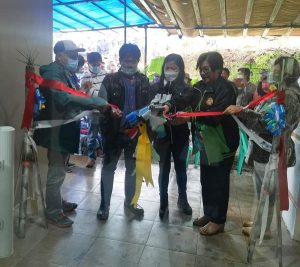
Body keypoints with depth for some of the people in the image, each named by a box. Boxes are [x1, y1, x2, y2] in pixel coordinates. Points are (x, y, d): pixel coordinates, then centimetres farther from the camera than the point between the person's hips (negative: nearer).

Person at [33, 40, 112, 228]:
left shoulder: (66, 73, 15)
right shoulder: (53, 73, -17)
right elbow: (65, 99, -33)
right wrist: (97, 103, -34)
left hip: (64, 129, 10)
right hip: (57, 130, -10)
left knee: (59, 170, 19)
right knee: (56, 172, -1)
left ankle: (57, 202, 34)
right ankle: (53, 212, 13)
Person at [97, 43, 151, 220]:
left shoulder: (144, 81, 4)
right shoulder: (110, 80, -5)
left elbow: (148, 105, 6)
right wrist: (105, 129, -15)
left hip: (135, 132, 3)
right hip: (114, 132, -2)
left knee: (133, 168, 16)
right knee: (108, 168, 10)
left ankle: (130, 201, 36)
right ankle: (104, 205, 25)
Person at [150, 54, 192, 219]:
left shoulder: (186, 89, -5)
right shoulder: (156, 88, -4)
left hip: (180, 135, 1)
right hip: (162, 134, 0)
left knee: (181, 167, 16)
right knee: (164, 168, 8)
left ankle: (182, 199, 36)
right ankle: (163, 203, 23)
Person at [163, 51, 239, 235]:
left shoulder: (226, 89, -16)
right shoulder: (201, 86, 8)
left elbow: (215, 115, -28)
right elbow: (185, 99, -6)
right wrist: (170, 105, -25)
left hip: (222, 144, -8)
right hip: (205, 143, 8)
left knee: (219, 183, 5)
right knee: (206, 181, 18)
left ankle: (218, 221, 22)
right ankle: (208, 214, 36)